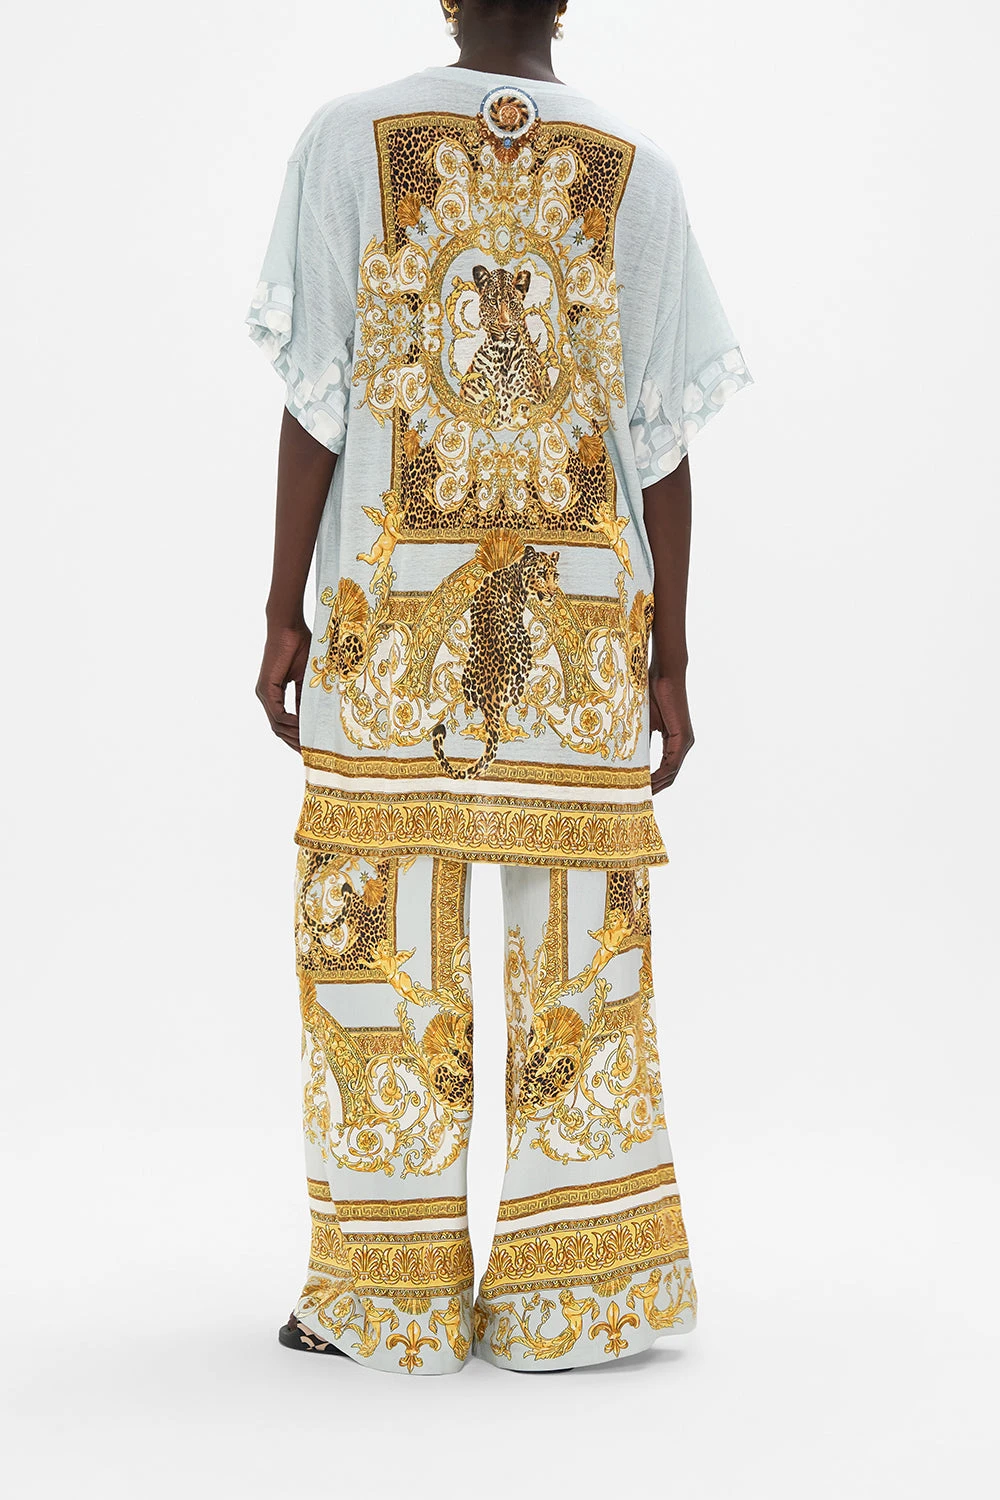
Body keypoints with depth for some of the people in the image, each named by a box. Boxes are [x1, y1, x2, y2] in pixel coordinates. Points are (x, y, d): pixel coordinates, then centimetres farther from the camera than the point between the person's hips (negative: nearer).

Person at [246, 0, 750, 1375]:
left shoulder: (351, 141, 1)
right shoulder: (636, 172, 4)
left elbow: (316, 404, -3)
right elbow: (663, 440, 2)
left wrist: (285, 615, 2)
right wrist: (668, 663, 5)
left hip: (390, 610, -1)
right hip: (581, 625, 2)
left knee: (382, 938, 3)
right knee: (576, 943, 4)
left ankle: (387, 1296, 9)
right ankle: (573, 1297, 9)